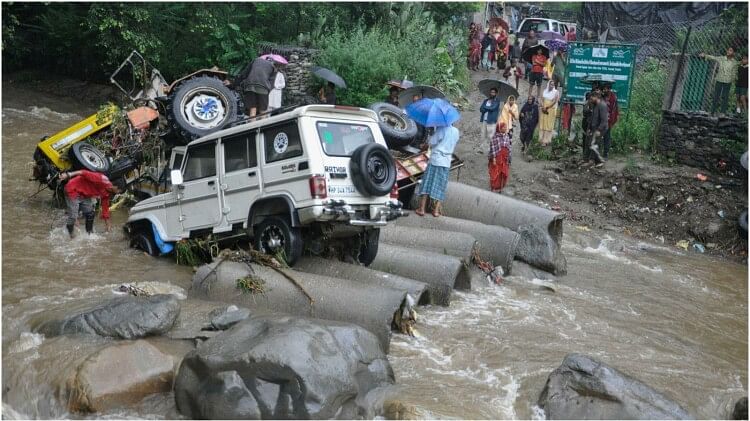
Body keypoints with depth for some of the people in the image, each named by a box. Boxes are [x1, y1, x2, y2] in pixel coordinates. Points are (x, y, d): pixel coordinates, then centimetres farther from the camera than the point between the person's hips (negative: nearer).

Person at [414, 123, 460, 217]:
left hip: (435, 160, -4)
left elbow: (431, 143, -6)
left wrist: (431, 136, 12)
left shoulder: (441, 129, -9)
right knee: (440, 187, 8)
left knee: (426, 184, 0)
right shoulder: (456, 131, 6)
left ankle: (421, 209, -2)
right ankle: (436, 210, 5)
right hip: (446, 162, 4)